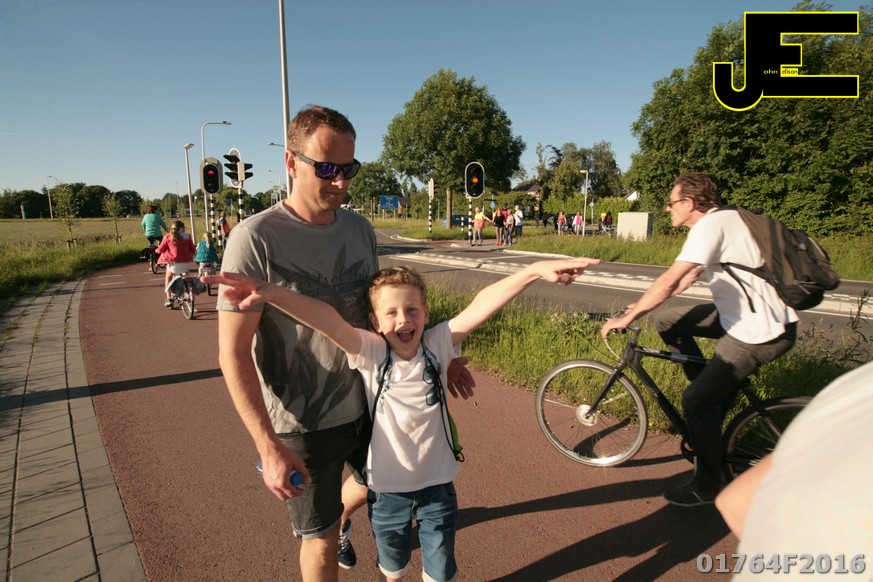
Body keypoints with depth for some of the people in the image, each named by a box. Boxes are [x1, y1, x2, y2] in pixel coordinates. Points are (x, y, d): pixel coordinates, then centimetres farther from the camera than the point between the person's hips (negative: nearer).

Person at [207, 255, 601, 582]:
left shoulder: (438, 343, -15)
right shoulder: (369, 353, -18)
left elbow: (481, 305, -29)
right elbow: (327, 318, -37)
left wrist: (534, 271, -41)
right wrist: (273, 294, -53)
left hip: (437, 484, 1)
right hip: (387, 487, 0)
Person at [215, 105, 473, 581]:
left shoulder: (359, 229, -2)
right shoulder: (256, 239, -20)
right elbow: (233, 354, -19)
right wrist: (268, 446, -23)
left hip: (365, 404, 6)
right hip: (302, 425, -6)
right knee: (321, 539, 12)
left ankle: (340, 521, 59)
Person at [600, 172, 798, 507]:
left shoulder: (711, 225, -21)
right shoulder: (722, 219, 11)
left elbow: (669, 281, -28)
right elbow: (690, 276, 17)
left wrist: (627, 318, -19)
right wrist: (644, 305, 14)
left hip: (760, 333, -10)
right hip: (752, 314, 10)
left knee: (697, 401, -8)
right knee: (666, 320, 11)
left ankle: (706, 487, 10)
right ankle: (716, 391, 19)